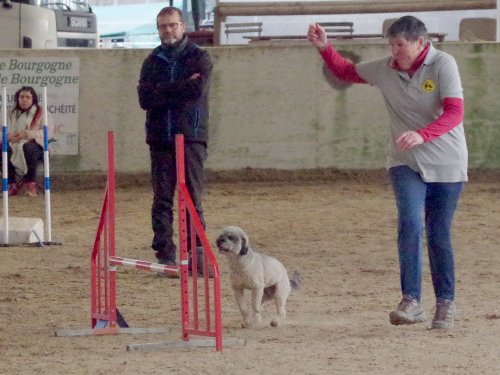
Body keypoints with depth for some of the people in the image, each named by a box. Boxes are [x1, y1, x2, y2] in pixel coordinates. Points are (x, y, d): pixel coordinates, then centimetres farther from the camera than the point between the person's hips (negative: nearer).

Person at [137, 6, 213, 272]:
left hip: (191, 136, -3)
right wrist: (180, 89, -9)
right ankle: (164, 254, 2)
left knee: (193, 198, -6)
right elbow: (144, 98, -1)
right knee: (162, 199, 0)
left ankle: (197, 253, -5)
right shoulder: (152, 61, 13)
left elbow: (197, 90, -13)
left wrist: (163, 91, -6)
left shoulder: (199, 58, 5)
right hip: (160, 138, 3)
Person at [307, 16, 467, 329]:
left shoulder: (443, 65, -12)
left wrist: (421, 135, -39)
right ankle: (411, 302, -21)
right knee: (410, 224, -19)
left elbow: (454, 113, -24)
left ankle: (446, 304, 18)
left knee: (439, 236, 3)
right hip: (406, 163, 2)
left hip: (446, 164, -2)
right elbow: (346, 71, 19)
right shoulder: (386, 69, 2)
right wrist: (325, 48, 2)